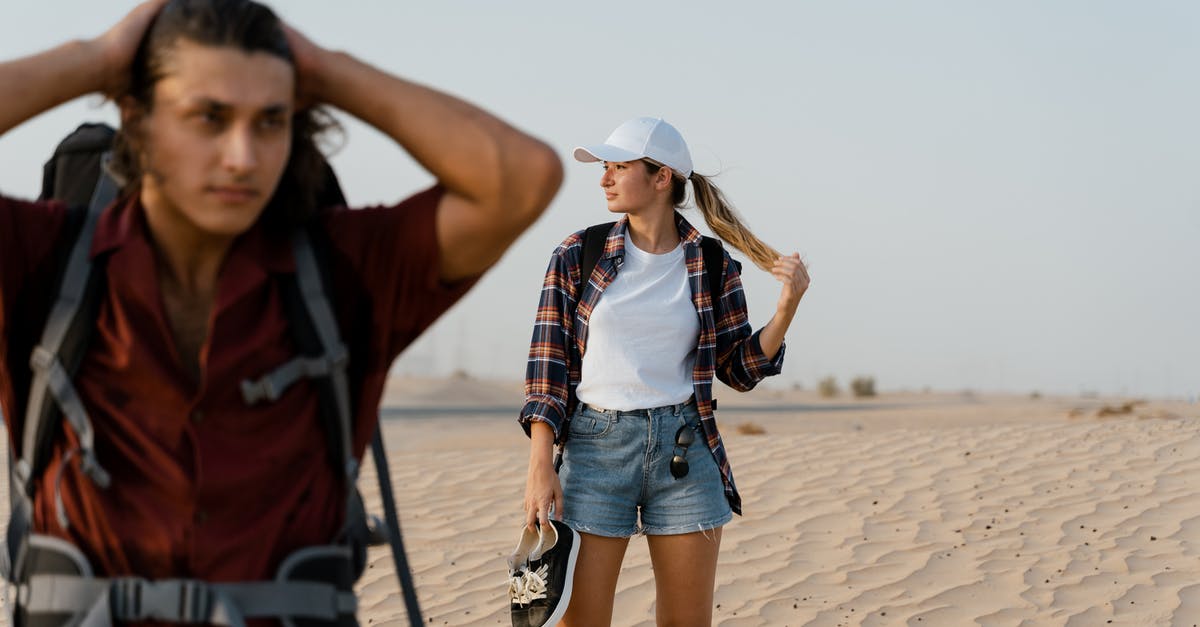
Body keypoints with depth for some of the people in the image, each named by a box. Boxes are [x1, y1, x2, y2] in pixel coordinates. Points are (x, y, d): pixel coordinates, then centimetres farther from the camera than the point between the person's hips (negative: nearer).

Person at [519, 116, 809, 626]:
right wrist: (540, 467, -9)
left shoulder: (712, 267, 3)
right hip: (594, 449, -1)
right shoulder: (577, 256, 2)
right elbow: (547, 364, -1)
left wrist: (787, 306, -8)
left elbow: (741, 370, 7)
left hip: (684, 451, 1)